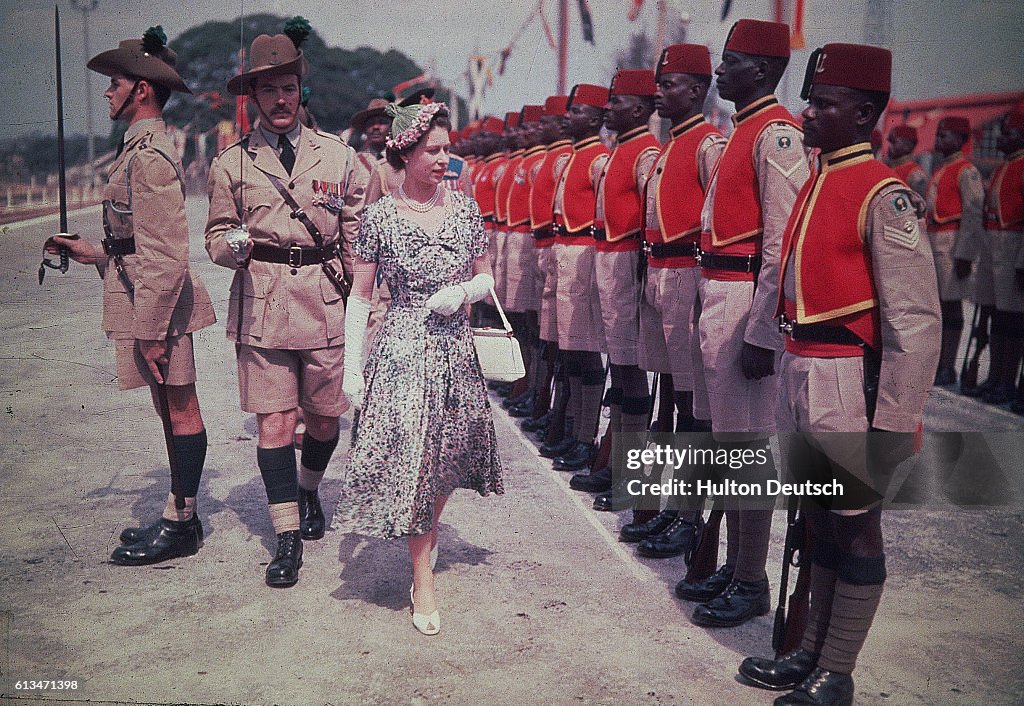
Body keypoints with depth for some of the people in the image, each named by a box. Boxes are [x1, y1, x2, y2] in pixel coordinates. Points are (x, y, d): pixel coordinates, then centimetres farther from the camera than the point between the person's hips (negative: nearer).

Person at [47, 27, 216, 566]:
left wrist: (152, 330, -21)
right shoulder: (141, 148, 17)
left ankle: (180, 525, 8)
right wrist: (96, 254, 21)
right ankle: (179, 517, 23)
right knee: (172, 409, 14)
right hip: (142, 298, 10)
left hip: (158, 304, -10)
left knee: (179, 410, -1)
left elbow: (165, 256, -21)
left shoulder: (149, 156, -16)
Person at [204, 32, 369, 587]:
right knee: (274, 422, -3)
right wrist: (234, 245, -13)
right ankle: (287, 537, 9)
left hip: (327, 304, 1)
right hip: (261, 306, -1)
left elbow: (359, 234, 11)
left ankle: (308, 492, 41)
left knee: (325, 419, 10)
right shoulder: (231, 163, 6)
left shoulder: (337, 156, 7)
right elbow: (216, 236, 11)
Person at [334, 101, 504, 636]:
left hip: (455, 351, 4)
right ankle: (423, 578, 9)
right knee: (409, 456, -5)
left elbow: (486, 278, 12)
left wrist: (463, 292, -10)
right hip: (402, 351, -3)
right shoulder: (380, 217, -5)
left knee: (447, 453, 13)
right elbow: (359, 297, -1)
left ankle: (429, 529, 45)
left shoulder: (466, 208, 3)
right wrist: (351, 367, -5)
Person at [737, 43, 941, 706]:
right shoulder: (813, 184, 12)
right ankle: (812, 652, 34)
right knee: (818, 522, 19)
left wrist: (894, 426, -18)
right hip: (800, 378, 8)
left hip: (850, 387, -8)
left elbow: (916, 321, -17)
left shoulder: (884, 195, -14)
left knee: (854, 532, 7)